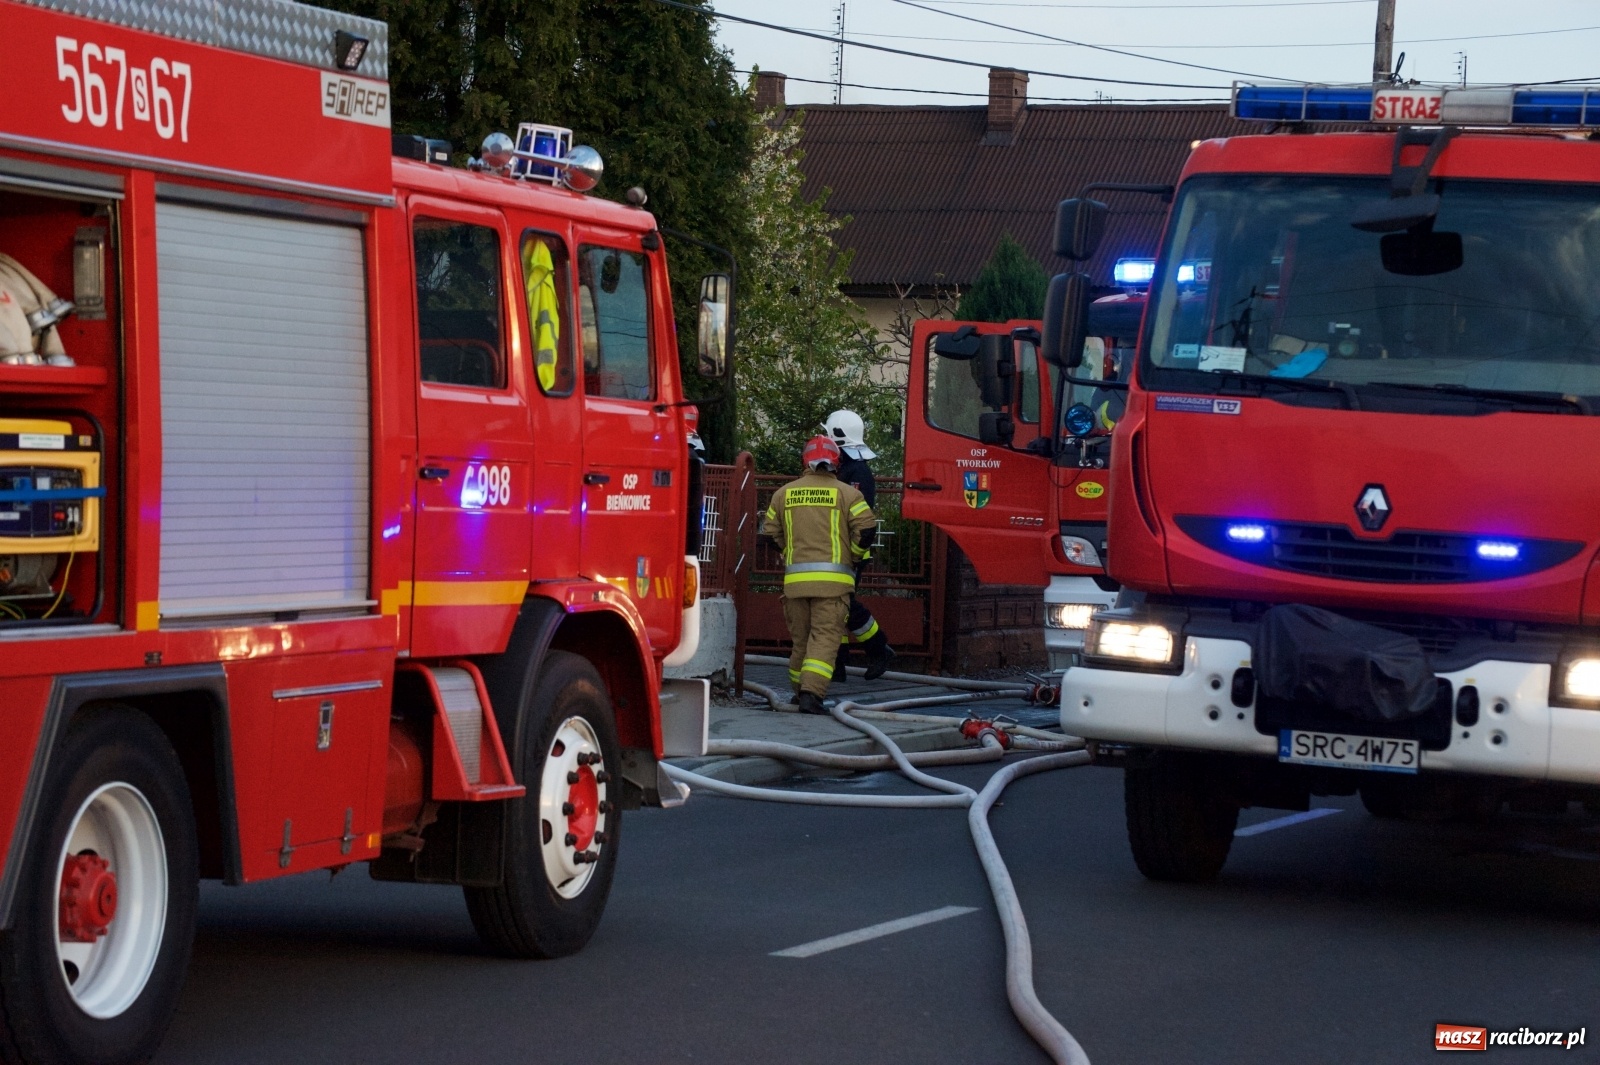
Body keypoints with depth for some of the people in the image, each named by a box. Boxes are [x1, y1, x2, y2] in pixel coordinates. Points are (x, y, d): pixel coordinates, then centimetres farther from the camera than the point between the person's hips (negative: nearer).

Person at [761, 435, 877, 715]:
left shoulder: (785, 493, 10)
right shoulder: (846, 493, 0)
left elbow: (770, 532, 13)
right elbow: (866, 528, -7)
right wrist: (853, 555, 10)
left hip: (795, 577, 3)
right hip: (833, 578, -3)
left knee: (800, 638, 16)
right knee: (825, 636, -6)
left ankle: (801, 691, 27)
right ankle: (811, 692, -21)